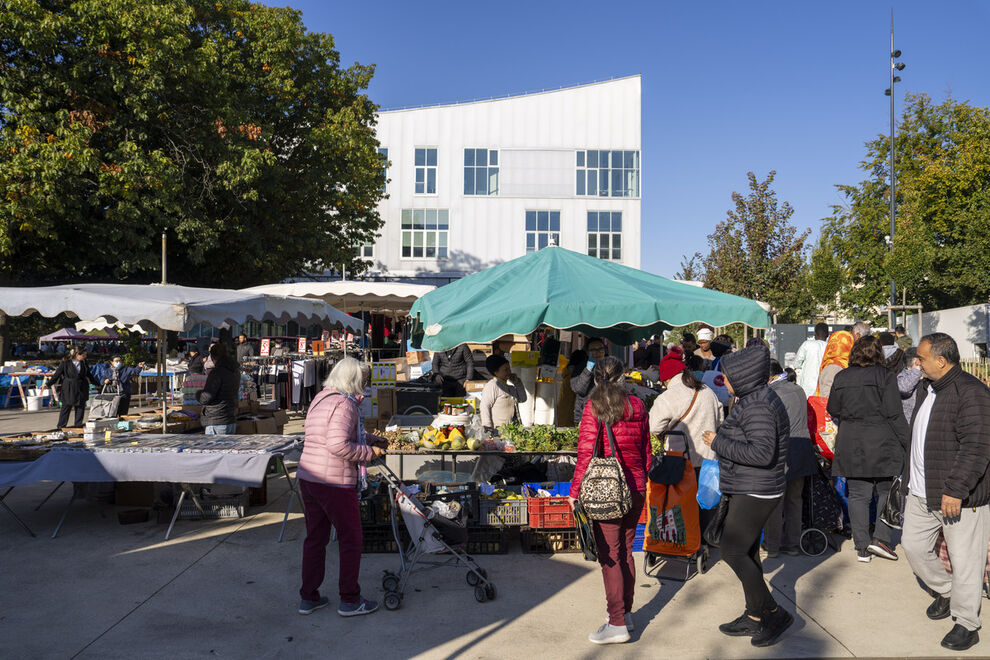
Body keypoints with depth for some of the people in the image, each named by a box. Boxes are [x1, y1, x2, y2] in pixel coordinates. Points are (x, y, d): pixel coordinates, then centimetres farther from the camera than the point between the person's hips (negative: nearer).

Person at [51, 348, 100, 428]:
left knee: (80, 408, 6)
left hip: (81, 389, 4)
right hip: (69, 389, -4)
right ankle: (61, 427, 12)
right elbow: (57, 374, -3)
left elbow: (89, 374, 17)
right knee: (66, 407, 2)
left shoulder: (84, 363, 5)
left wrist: (96, 383, 25)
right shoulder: (65, 363, -9)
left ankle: (78, 426, 16)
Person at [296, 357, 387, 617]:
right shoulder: (344, 404, -16)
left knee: (315, 537, 18)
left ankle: (308, 597, 26)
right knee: (351, 539, 6)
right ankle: (350, 600, 16)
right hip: (335, 483, -9)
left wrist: (371, 439, 21)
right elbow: (338, 445, -27)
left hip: (308, 477, 9)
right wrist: (368, 452, -15)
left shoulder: (320, 399, 14)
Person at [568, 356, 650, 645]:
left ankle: (617, 624, 6)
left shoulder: (594, 406, -11)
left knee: (609, 556, 2)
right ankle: (626, 613, 27)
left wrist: (575, 490, -8)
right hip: (636, 489, 5)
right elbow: (646, 450, 9)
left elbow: (586, 452, -14)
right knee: (625, 551, 17)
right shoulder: (638, 406, 3)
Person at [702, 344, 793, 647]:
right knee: (747, 552, 16)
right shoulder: (756, 399, 11)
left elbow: (763, 452, -31)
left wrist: (719, 443, -23)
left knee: (732, 552, -7)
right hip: (749, 490, 11)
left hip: (755, 493, -11)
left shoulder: (758, 406, -22)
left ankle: (774, 614, 4)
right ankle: (754, 617, 26)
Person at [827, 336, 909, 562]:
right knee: (888, 492, 12)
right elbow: (894, 415, -9)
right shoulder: (885, 376, -7)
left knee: (858, 496, 7)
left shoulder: (841, 378, 6)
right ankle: (881, 537, 2)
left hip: (851, 446, 4)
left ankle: (862, 548, 10)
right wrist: (904, 443, -2)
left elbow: (833, 411, 12)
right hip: (882, 444, -3)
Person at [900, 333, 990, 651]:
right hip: (921, 493, 9)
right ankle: (945, 592, 39)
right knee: (913, 545, 16)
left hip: (959, 497, -9)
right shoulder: (926, 389, 12)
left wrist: (955, 489, -25)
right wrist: (911, 478, 24)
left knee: (964, 560, 3)